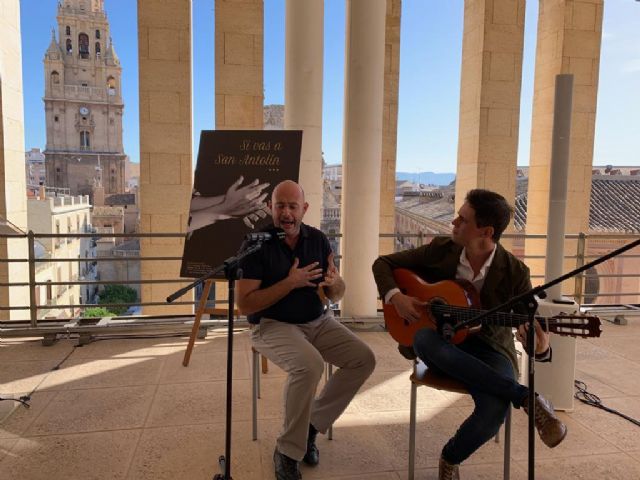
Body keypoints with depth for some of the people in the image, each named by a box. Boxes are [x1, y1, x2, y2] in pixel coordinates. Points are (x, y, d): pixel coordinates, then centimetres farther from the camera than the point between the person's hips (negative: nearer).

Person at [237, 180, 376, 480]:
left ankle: (312, 425, 4)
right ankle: (288, 450, -10)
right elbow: (244, 305, -16)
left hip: (318, 322, 6)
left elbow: (336, 295, 8)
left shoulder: (318, 239, 3)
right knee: (309, 365, -33)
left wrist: (334, 284, -18)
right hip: (273, 325, -5)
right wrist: (290, 283, -23)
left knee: (364, 359, -11)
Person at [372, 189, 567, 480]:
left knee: (493, 412, -32)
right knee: (425, 341, -37)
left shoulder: (514, 273, -10)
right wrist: (395, 296, -16)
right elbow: (384, 263, 4)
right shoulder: (441, 249, -5)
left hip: (488, 348, -1)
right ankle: (528, 399, -25)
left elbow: (531, 329, -7)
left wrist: (540, 349, -32)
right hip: (441, 340, 2)